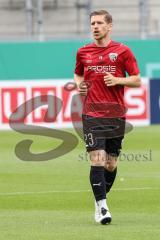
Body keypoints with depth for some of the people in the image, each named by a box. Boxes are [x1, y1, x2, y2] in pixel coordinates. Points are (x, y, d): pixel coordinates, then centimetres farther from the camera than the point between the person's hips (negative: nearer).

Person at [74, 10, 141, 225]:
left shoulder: (123, 51, 1)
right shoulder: (83, 52, 8)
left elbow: (137, 80, 3)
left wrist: (117, 80, -14)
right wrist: (79, 84, 3)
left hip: (116, 114, 0)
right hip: (92, 115, 0)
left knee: (111, 164, 7)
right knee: (97, 159, -13)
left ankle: (101, 198, 30)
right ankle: (101, 207, -12)